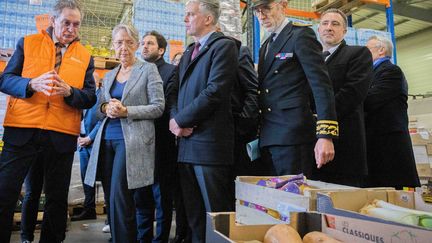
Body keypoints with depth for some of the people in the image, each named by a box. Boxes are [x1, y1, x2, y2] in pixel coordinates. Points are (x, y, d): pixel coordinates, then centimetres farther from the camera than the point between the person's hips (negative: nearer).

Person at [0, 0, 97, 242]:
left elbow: (90, 98, 4)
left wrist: (69, 92, -16)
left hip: (62, 136, 1)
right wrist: (32, 84, -17)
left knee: (57, 198, 10)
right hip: (21, 130, 0)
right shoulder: (27, 43, 8)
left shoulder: (85, 56, 9)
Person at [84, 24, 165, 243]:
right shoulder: (109, 75, 19)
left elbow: (158, 107, -6)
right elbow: (98, 108, 18)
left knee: (119, 198, -11)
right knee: (113, 198, 9)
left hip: (132, 140, -6)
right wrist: (106, 108, -5)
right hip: (108, 139, 6)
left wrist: (126, 111, -15)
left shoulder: (148, 70, 2)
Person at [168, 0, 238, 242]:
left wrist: (181, 120, -10)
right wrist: (175, 119, -2)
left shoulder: (224, 46, -5)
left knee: (217, 213, 2)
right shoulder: (188, 52, 21)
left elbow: (215, 92, -17)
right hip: (186, 143, 8)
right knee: (194, 214, 16)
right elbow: (176, 91, 18)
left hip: (209, 142, -8)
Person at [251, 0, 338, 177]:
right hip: (267, 138, 8)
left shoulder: (301, 35, -2)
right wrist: (259, 133, 12)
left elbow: (321, 85, -11)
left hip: (292, 135, -7)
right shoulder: (265, 46, 21)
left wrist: (325, 135, -19)